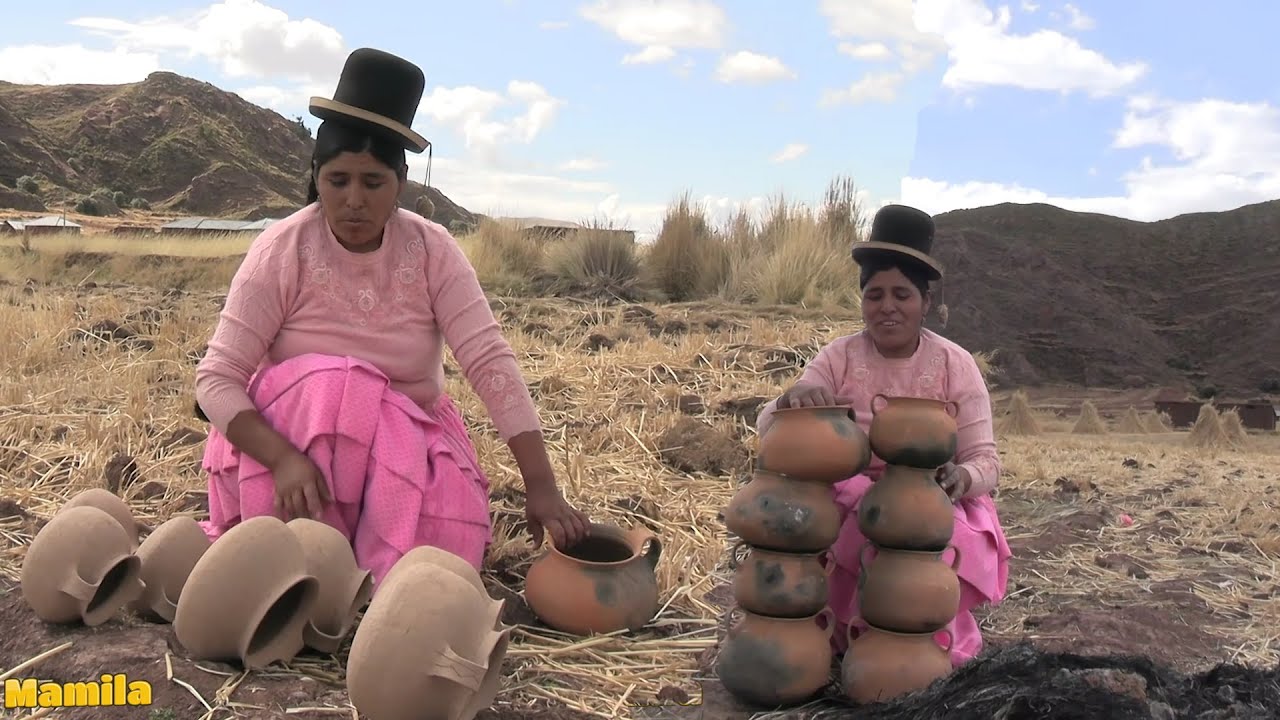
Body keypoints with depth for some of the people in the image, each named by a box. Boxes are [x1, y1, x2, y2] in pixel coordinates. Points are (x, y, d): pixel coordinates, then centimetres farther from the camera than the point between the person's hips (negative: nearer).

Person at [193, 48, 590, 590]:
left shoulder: (432, 250, -12)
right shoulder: (281, 252, -17)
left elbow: (491, 363, -20)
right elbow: (216, 378, -19)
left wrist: (541, 486, -29)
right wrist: (283, 458, -38)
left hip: (408, 438, 1)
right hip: (293, 436, 0)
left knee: (447, 544, -27)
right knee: (326, 385, -34)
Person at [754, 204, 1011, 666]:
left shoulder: (956, 366, -6)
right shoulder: (839, 357, -6)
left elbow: (985, 460, -8)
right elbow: (768, 428, -15)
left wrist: (962, 478, -33)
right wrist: (792, 398, -39)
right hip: (849, 506, 1)